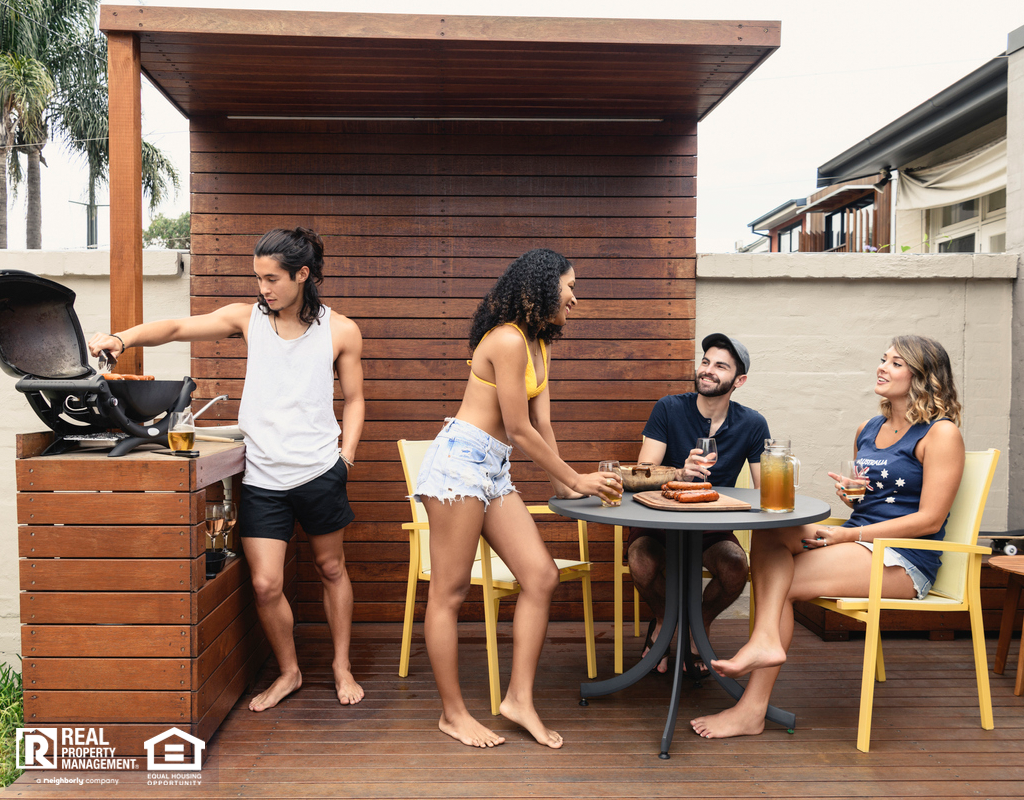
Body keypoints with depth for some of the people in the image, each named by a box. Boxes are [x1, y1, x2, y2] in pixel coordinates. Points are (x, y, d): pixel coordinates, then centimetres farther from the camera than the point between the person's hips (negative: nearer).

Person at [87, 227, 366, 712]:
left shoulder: (339, 331, 1)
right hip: (261, 476, 1)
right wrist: (123, 338, -21)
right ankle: (288, 672, 25)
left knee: (331, 568, 15)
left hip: (319, 472, -1)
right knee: (265, 585, -2)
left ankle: (342, 667, 35)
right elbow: (179, 327, -5)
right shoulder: (248, 318, 3)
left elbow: (354, 399, 7)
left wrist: (347, 455, -3)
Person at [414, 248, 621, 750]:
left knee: (541, 576, 3)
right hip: (461, 460, -10)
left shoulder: (540, 346, 15)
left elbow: (542, 424, 14)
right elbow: (520, 431, -14)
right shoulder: (507, 339, -15)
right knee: (449, 592, 0)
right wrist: (576, 480, -5)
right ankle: (453, 714, 11)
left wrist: (562, 485, 7)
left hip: (494, 471, 10)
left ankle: (519, 699, 11)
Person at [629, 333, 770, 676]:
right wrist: (680, 474, -35)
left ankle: (700, 625, 5)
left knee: (736, 567, -31)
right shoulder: (669, 409, -6)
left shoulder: (752, 425, -1)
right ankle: (663, 618, 6)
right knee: (642, 562, -33)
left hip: (714, 527, 2)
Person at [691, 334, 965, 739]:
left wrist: (849, 535, -17)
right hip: (860, 544, 7)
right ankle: (766, 641, -37)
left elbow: (929, 519, -13)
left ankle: (752, 709, -15)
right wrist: (850, 493, -1)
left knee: (780, 583, -19)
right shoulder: (867, 430, 16)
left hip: (904, 562, -7)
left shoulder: (940, 433, -7)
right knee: (769, 534, -18)